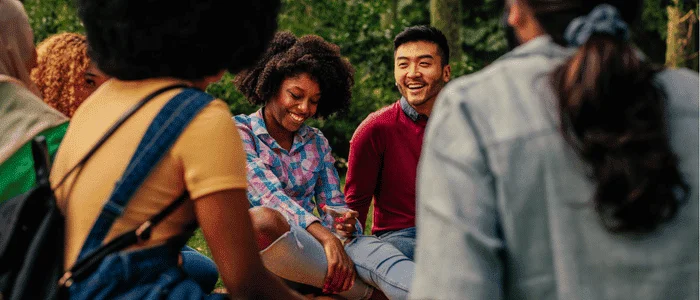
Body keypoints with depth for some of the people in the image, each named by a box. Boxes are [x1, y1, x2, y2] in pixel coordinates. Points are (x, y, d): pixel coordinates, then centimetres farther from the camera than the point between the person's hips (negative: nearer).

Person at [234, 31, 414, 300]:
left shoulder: (317, 142, 18)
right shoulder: (239, 130, 2)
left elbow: (332, 204, 14)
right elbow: (267, 193, -13)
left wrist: (346, 224, -13)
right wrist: (326, 237, -26)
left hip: (311, 242, 4)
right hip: (260, 245, -4)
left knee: (376, 252, -27)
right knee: (263, 219, -39)